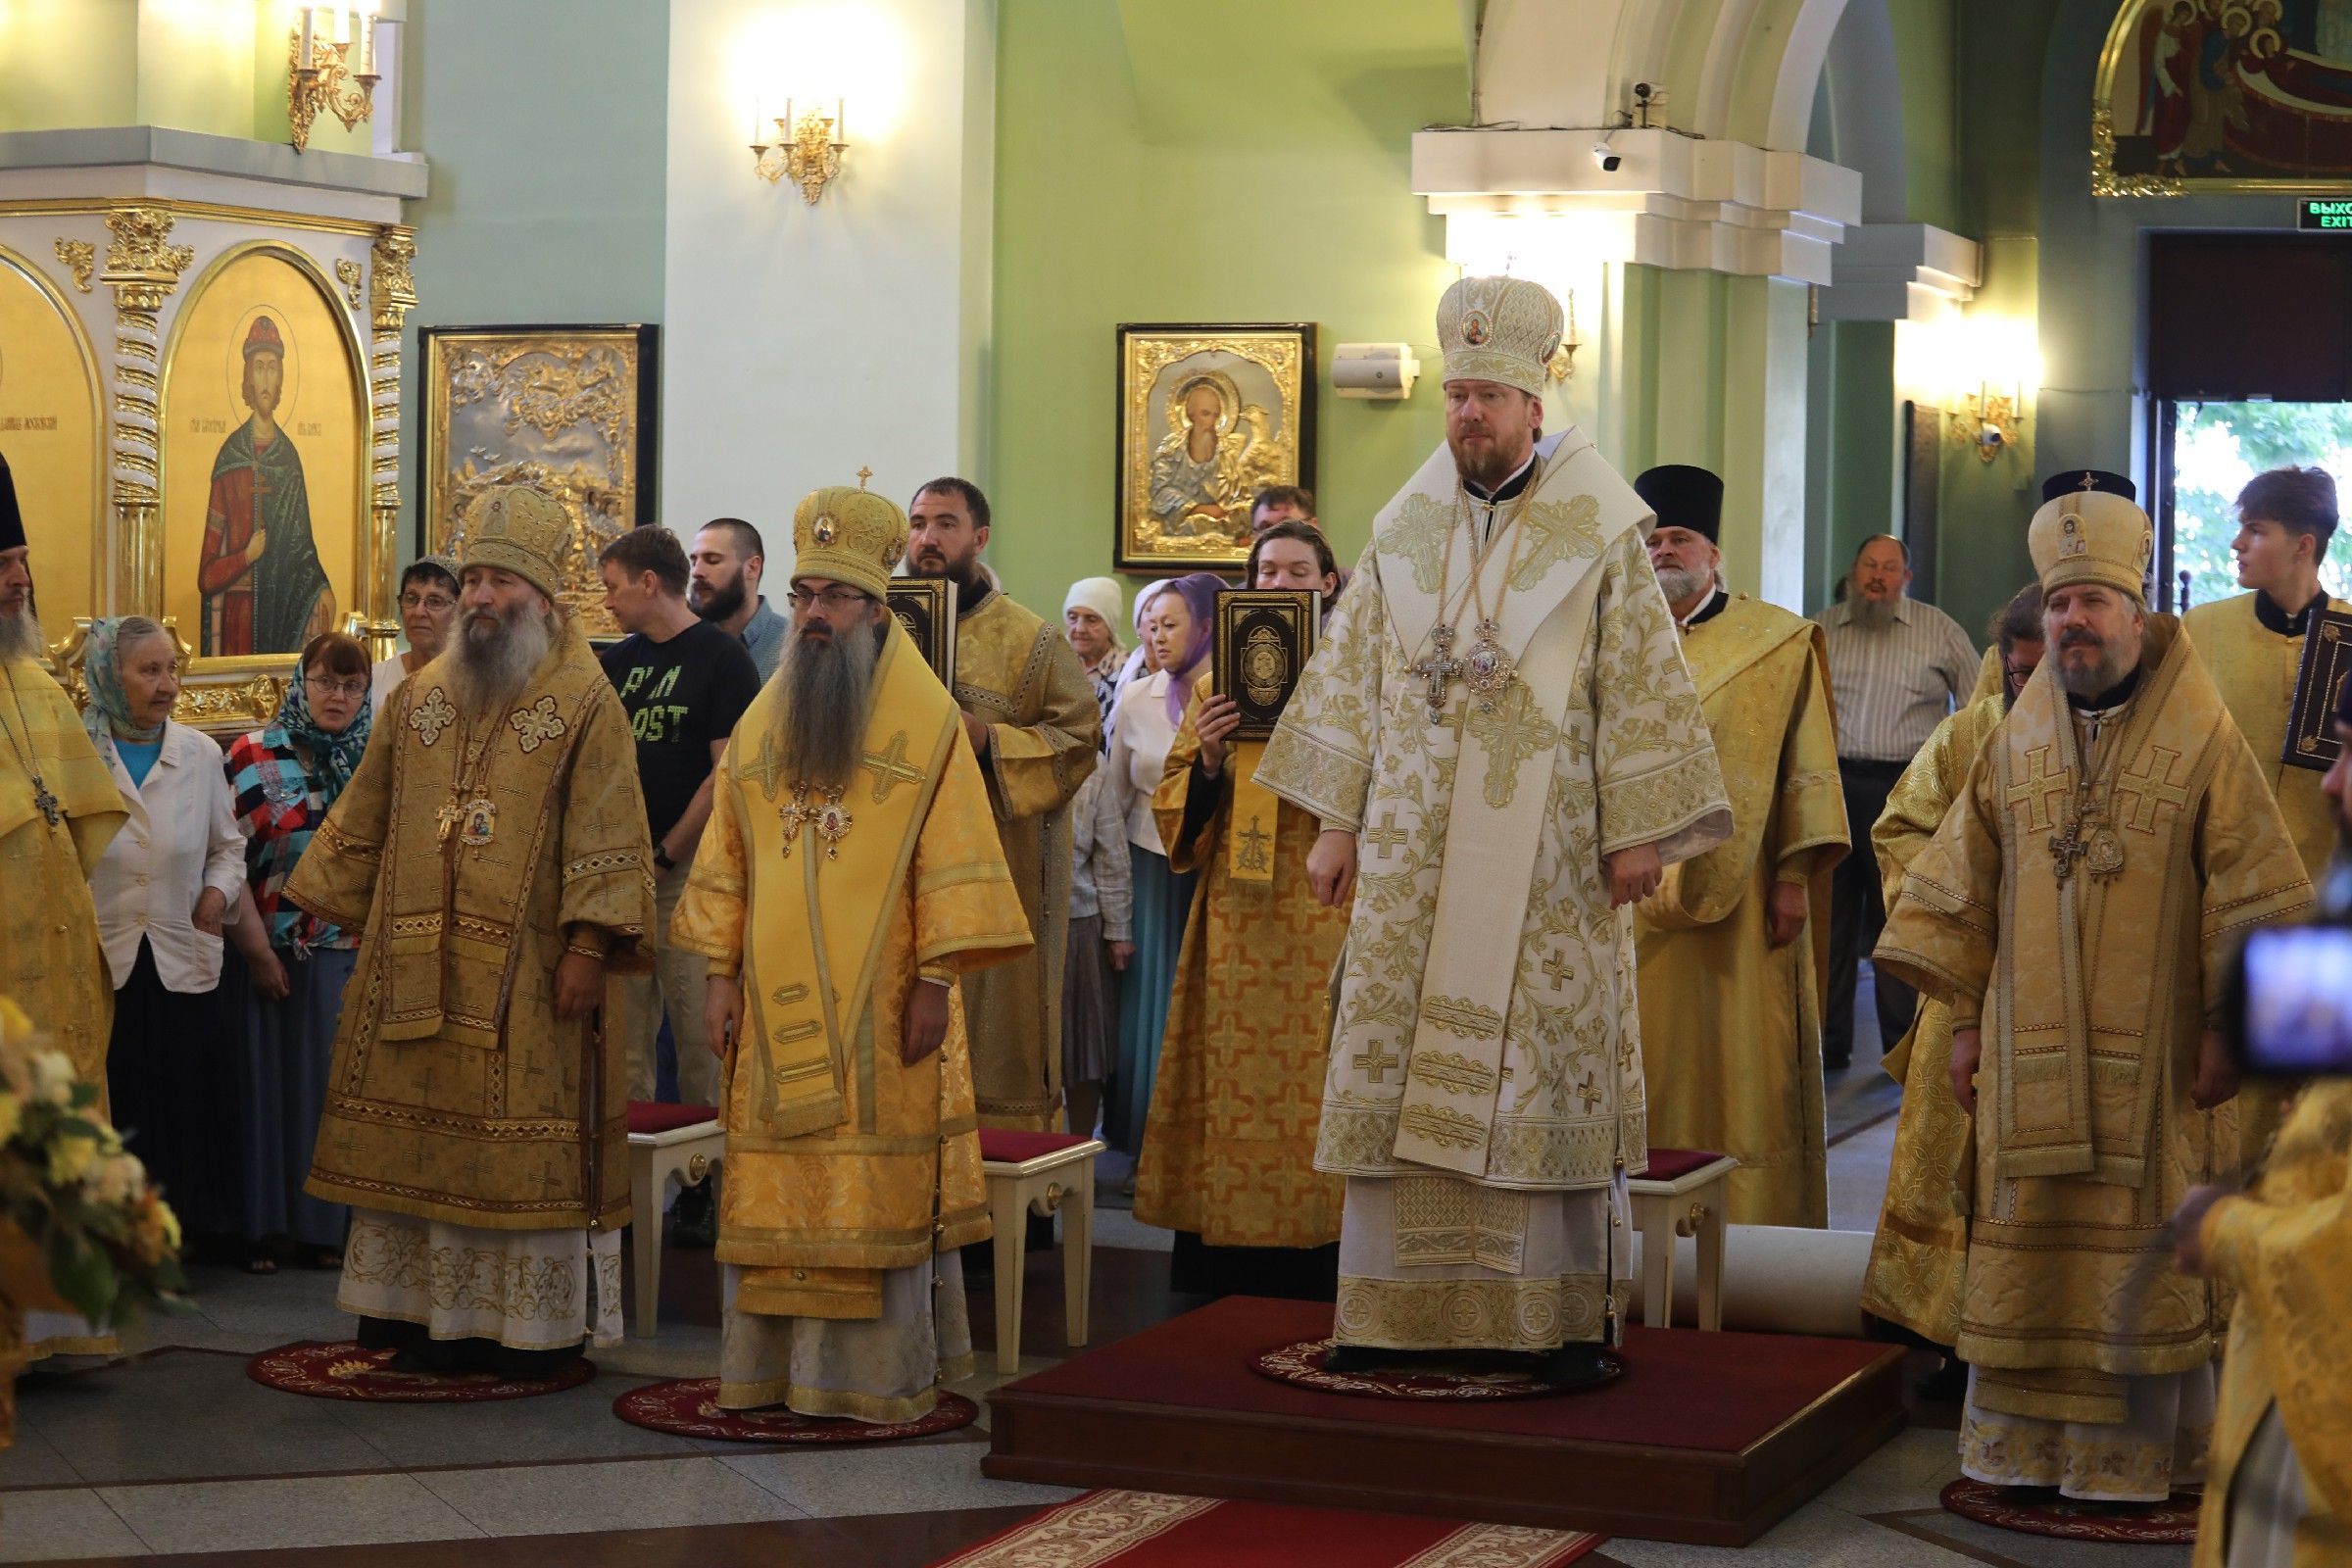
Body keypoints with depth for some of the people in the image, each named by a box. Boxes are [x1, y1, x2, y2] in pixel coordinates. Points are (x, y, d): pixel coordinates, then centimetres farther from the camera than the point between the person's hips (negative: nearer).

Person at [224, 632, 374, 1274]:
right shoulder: (254, 757, -3)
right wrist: (256, 949, -11)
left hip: (352, 957, 3)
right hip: (271, 954, -2)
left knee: (336, 1087, 4)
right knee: (268, 1083, 2)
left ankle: (324, 1225, 11)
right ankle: (264, 1227, 8)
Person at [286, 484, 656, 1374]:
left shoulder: (585, 703, -4)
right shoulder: (419, 698, 13)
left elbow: (608, 837, -10)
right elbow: (365, 818, 19)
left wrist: (589, 946, -17)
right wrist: (321, 901, 15)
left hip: (526, 969, -5)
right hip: (416, 966, 5)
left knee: (526, 1141, -2)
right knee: (421, 1132, 7)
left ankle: (534, 1323, 5)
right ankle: (432, 1313, 15)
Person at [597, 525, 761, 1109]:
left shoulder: (721, 656, -5)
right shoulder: (619, 659, 15)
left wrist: (665, 855, -11)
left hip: (687, 865, -6)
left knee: (697, 1023, -5)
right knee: (623, 1019, 6)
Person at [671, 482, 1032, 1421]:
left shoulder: (926, 720, -2)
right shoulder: (763, 723, 11)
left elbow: (954, 859, -6)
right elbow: (727, 860, 13)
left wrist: (936, 981, -11)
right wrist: (723, 974, 7)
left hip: (881, 1006, -4)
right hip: (779, 1002, 4)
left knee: (882, 1191, -1)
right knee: (776, 1191, 5)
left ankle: (884, 1373, 5)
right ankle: (775, 1365, 12)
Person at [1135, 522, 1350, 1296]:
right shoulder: (1216, 683, 13)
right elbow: (1176, 811, 11)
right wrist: (1207, 759, -8)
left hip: (1323, 920, -2)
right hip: (1236, 922, 3)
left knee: (1313, 1081, -7)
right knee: (1232, 1085, 0)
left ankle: (1316, 1284, -1)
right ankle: (1227, 1284, 5)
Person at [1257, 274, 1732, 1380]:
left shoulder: (1596, 535, -1)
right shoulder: (1406, 530, 9)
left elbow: (1639, 687, -3)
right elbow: (1352, 678, 12)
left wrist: (1637, 832, -9)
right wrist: (1337, 823, 7)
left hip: (1548, 857, -3)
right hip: (1415, 856, 3)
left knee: (1551, 1062, -1)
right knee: (1399, 1064, 2)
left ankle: (1568, 1313, 6)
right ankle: (1393, 1301, 9)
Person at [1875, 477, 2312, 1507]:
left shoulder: (2203, 743, -3)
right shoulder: (2015, 744, 8)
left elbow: (2256, 893, -4)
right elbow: (1962, 890, 12)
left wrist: (2231, 1026, -8)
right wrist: (1965, 1021, 8)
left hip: (2152, 1052, -3)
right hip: (2030, 1051, 3)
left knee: (2140, 1246, 2)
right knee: (2027, 1246, 5)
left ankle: (2133, 1449, 11)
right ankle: (2020, 1440, 13)